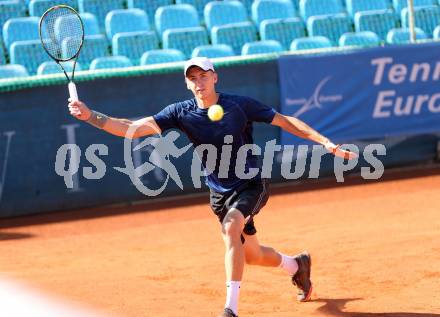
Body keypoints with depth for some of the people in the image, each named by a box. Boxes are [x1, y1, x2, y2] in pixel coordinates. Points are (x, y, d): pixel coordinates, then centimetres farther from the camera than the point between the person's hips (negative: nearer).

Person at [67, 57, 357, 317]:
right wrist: (90, 116, -30)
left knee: (231, 227, -33)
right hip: (220, 194, 5)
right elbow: (133, 128, -17)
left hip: (251, 186, -4)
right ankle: (297, 265, 49)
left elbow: (285, 121, -7)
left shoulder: (239, 105, -15)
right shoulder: (181, 112, -9)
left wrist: (326, 142, -16)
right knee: (251, 255, 15)